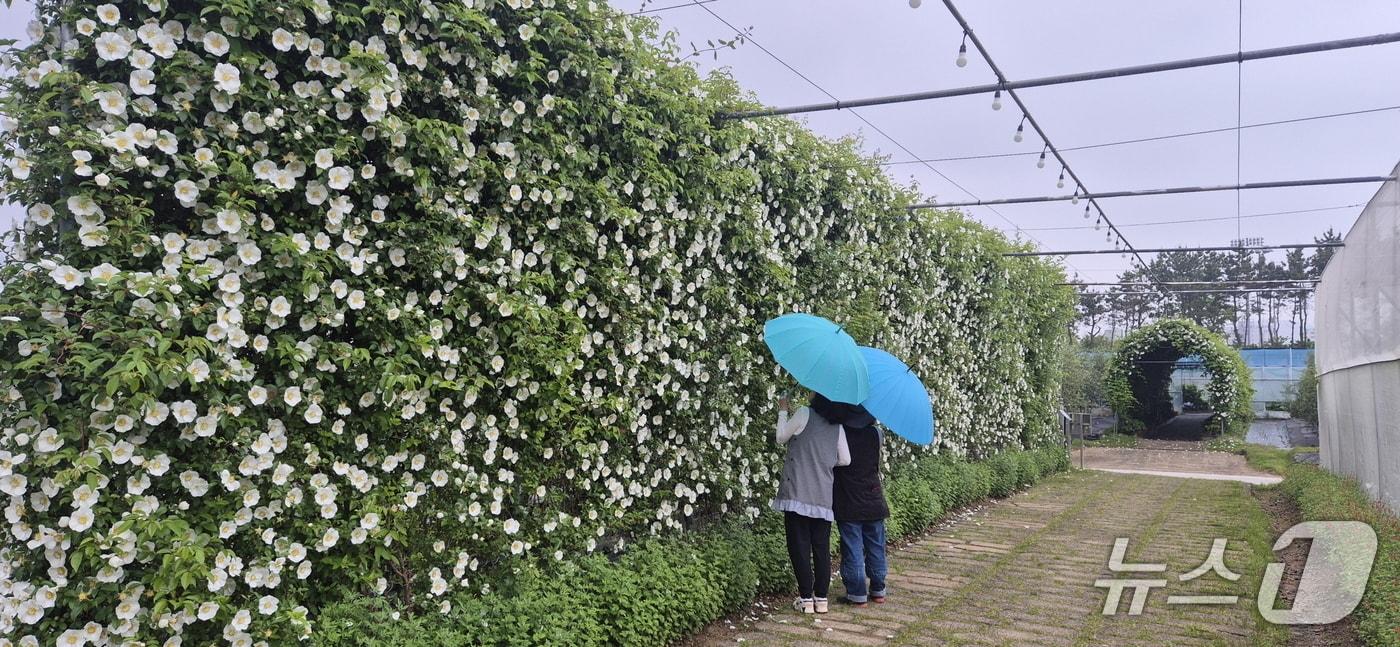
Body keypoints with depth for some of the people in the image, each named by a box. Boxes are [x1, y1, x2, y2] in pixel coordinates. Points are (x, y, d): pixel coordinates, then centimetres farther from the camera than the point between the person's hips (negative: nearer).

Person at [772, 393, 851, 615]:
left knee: (800, 546, 1)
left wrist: (783, 411, 17)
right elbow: (845, 459, 11)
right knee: (822, 546, 9)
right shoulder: (837, 427, 8)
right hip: (823, 496, 4)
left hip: (798, 493, -4)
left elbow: (781, 437, 5)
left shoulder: (804, 414, -6)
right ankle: (821, 598, 12)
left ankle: (806, 598, 2)